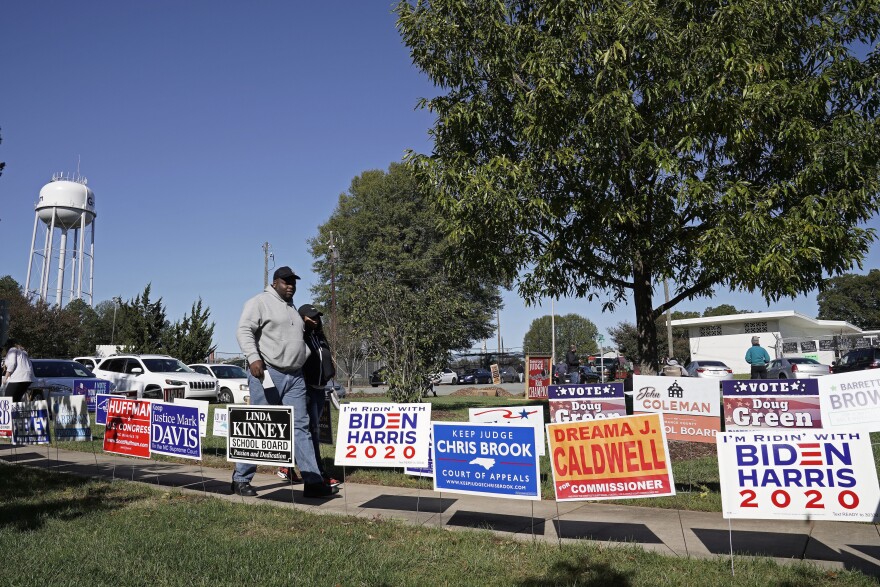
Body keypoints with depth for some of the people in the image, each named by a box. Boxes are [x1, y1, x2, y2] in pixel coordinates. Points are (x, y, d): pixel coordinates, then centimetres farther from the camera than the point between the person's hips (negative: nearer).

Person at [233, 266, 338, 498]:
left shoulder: (292, 308, 23)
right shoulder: (260, 302, -1)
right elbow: (244, 331, -11)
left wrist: (306, 357, 20)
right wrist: (253, 358, -23)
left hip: (295, 377, 7)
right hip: (267, 374, -7)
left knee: (301, 427, 2)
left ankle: (313, 482, 1)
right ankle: (241, 479, 15)